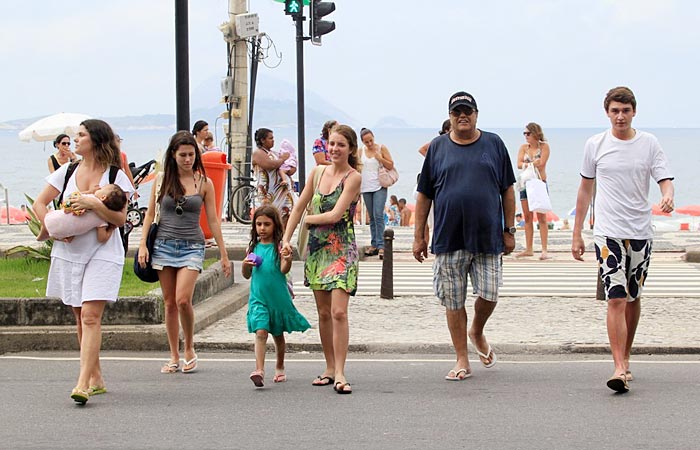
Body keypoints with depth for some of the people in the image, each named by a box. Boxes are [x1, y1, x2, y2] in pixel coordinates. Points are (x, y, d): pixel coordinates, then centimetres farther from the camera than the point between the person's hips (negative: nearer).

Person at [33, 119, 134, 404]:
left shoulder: (116, 176, -2)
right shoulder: (67, 172, 8)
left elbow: (120, 218, -9)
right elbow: (39, 204, 12)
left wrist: (94, 204, -23)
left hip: (102, 254, -4)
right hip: (69, 251, 5)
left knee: (90, 317, -15)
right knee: (80, 318, 8)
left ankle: (83, 384, -19)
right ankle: (96, 379, 19)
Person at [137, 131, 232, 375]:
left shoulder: (204, 183, 3)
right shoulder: (162, 180, 5)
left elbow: (213, 221, 6)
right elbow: (150, 214, 9)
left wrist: (224, 255, 6)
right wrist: (143, 244, -1)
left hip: (192, 246, -2)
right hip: (164, 245, 2)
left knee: (183, 300, -17)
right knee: (169, 303, 4)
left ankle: (190, 349, 4)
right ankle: (174, 357, 13)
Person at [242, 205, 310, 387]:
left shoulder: (279, 246, -6)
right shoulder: (253, 247, 5)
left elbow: (284, 270, -19)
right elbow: (247, 275, 13)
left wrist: (287, 259, -39)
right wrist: (245, 264, -8)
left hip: (278, 296, -1)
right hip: (258, 297, 1)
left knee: (278, 334, 15)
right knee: (261, 332, -14)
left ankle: (280, 368, 33)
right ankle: (259, 370, -22)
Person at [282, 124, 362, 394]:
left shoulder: (353, 178, -8)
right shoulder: (318, 172, 9)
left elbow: (335, 214, -14)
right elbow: (299, 208, 15)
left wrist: (309, 219, 0)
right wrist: (286, 238, 9)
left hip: (341, 250, -6)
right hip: (316, 248, 6)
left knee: (338, 312, -13)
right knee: (323, 312, 9)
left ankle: (340, 373, -11)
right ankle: (330, 368, 18)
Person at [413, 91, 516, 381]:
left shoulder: (494, 144, 7)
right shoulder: (437, 148, 7)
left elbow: (507, 191, 9)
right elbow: (424, 195, 9)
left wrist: (509, 230, 5)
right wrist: (419, 237, 6)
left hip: (488, 236, 0)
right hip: (448, 238, 0)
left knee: (488, 294, -5)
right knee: (453, 301, 3)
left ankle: (477, 332, 27)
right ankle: (462, 361, 14)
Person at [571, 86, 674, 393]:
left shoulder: (649, 144, 2)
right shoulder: (595, 145, 3)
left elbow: (665, 180, -1)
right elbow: (585, 189, 11)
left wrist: (667, 197, -27)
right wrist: (576, 234, 11)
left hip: (641, 233, 2)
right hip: (608, 233, -2)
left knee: (633, 298, 11)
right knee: (616, 299, -13)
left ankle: (625, 358, 27)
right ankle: (620, 368, -18)